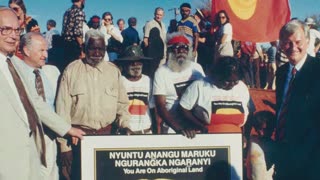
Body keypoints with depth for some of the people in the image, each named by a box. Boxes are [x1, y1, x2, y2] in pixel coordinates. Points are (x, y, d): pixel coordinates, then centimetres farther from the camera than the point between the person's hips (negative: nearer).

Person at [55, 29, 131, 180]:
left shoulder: (114, 71, 6)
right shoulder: (72, 70, -2)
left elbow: (122, 104, 14)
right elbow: (63, 108, -4)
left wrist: (125, 125, -3)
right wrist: (64, 145, -6)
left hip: (107, 135, 3)